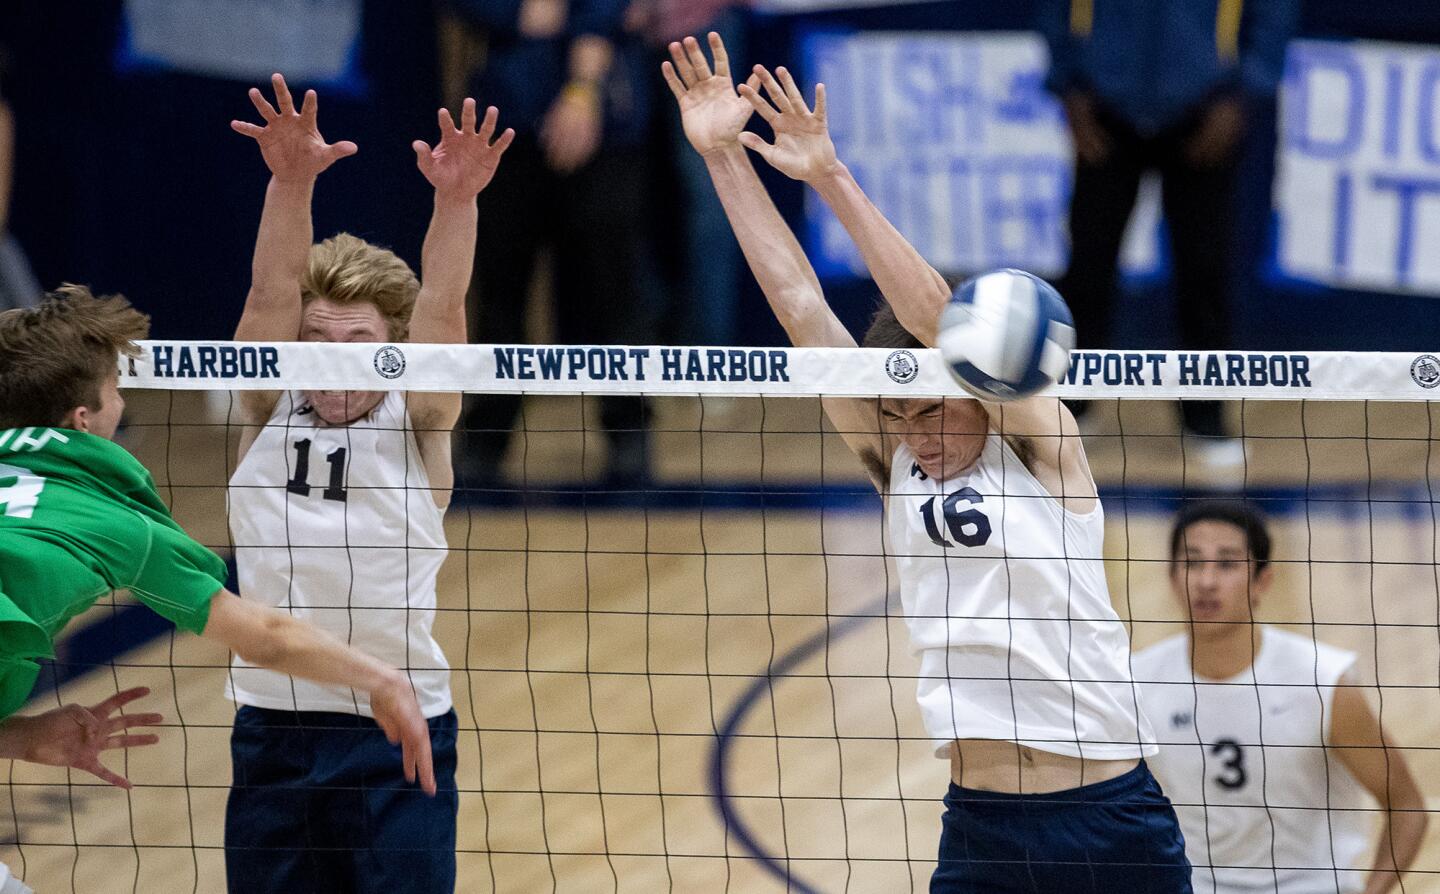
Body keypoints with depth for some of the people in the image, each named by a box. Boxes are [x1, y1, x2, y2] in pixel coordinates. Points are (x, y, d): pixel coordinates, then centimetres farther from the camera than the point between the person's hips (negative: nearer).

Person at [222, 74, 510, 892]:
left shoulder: (415, 425, 0)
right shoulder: (269, 416, 4)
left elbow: (441, 307, -14)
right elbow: (273, 293, -9)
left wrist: (455, 201, -31)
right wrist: (291, 185, -25)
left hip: (399, 734, -2)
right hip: (272, 729, 2)